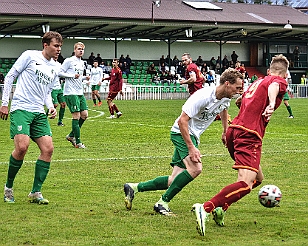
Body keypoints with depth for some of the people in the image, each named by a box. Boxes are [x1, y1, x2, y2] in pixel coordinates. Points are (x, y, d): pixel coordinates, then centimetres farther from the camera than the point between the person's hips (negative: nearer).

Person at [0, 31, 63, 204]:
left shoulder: (54, 68, 17)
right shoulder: (30, 56, -1)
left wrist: (51, 107, 7)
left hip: (39, 112, 7)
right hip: (21, 108, -7)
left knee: (48, 149, -6)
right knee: (22, 146, -22)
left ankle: (36, 193, 2)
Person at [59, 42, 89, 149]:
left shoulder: (82, 63, 17)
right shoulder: (69, 61, -6)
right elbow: (60, 72, -9)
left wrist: (85, 78, 7)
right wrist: (73, 76, -18)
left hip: (80, 92, 8)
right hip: (71, 92, -8)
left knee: (84, 114, 4)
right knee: (76, 115, -9)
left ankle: (71, 136, 19)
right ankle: (78, 142, -4)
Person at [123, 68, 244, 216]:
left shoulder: (226, 98, 0)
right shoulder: (203, 97, -26)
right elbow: (182, 121, -27)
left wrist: (225, 131, 32)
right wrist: (191, 148, -30)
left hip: (193, 136, 9)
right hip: (181, 133, -9)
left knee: (175, 181, 3)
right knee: (195, 169, -29)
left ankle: (134, 187, 13)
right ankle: (162, 203, -19)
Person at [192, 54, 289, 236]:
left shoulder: (258, 82, 27)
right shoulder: (280, 81, 4)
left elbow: (239, 101, 40)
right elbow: (273, 87, -21)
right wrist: (272, 105, -41)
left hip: (234, 130, 9)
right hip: (250, 134, -9)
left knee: (258, 179, 20)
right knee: (246, 183, -19)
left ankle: (221, 208, 7)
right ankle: (206, 208, -35)